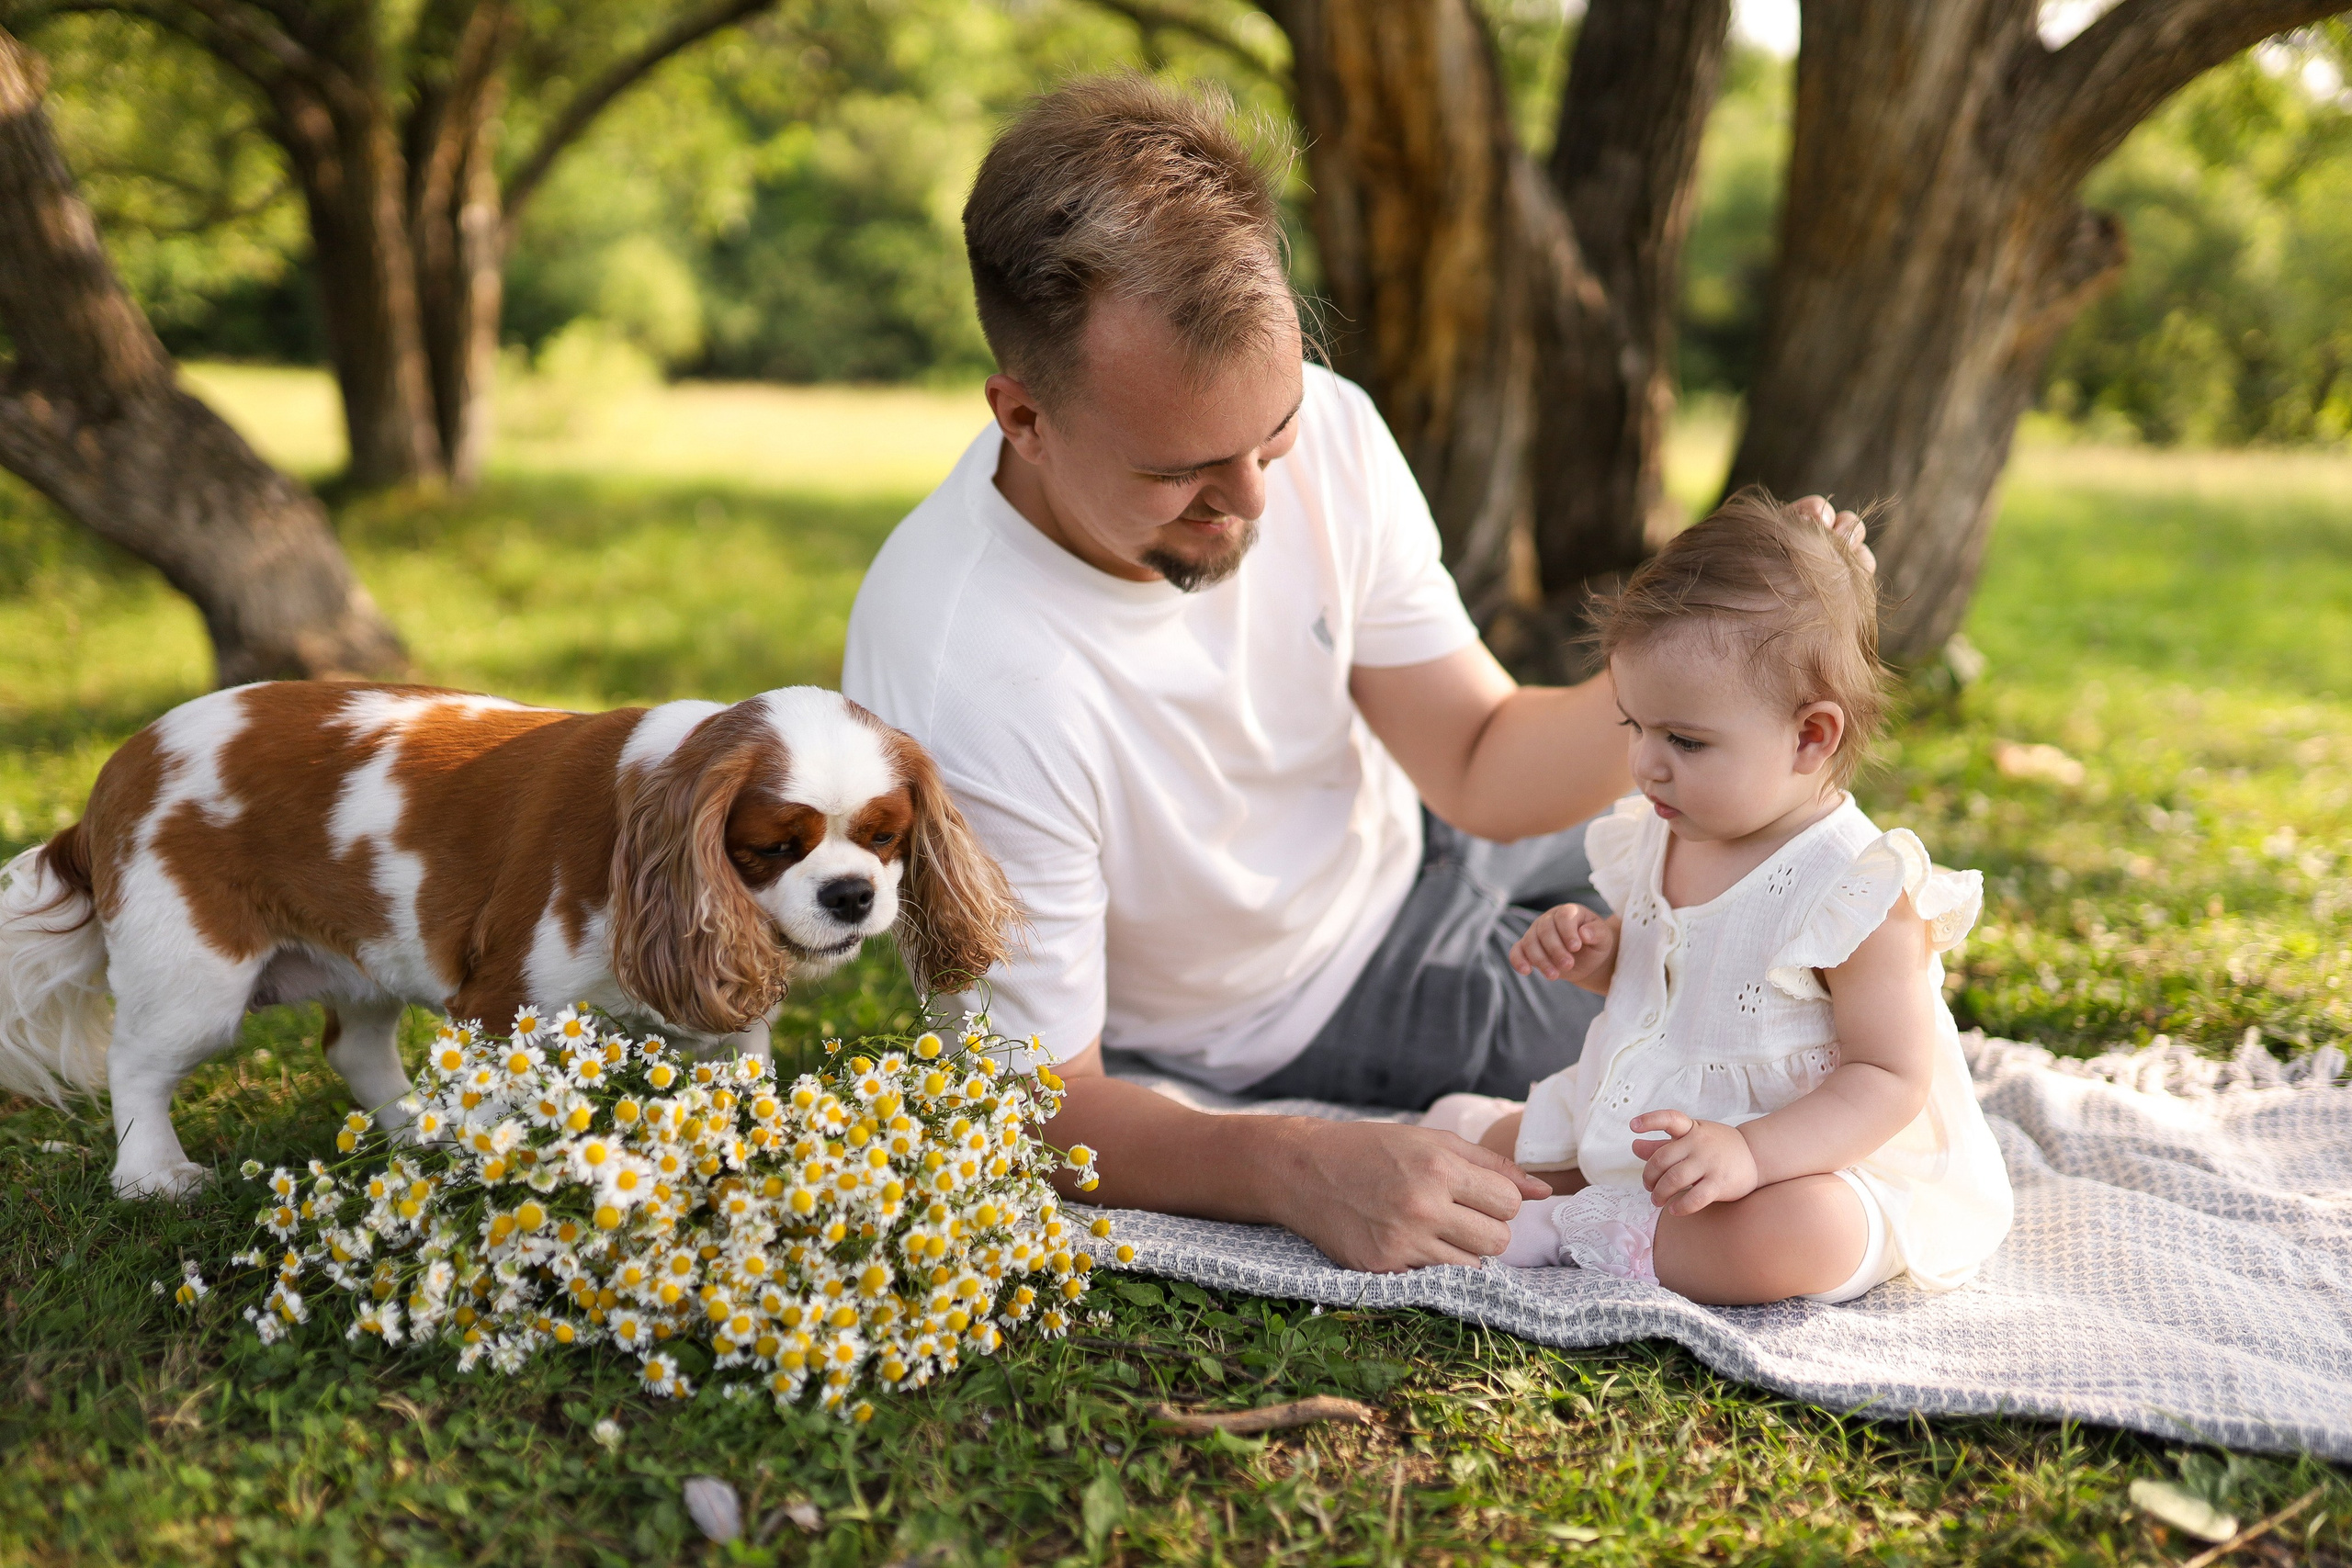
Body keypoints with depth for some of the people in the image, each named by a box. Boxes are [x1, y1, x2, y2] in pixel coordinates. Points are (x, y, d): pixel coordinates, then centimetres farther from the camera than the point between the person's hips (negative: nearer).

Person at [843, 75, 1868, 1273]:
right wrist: (1291, 1167, -45)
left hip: (1404, 832, 5)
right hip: (1301, 1011, -5)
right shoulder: (959, 690, -39)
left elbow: (1483, 770, -13)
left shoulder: (1318, 425, -23)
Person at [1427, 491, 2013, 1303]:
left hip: (1819, 1164, -7)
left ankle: (1577, 1233, -22)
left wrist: (1751, 1152, -37)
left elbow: (1892, 1078, -24)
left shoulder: (1856, 891, -24)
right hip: (1646, 1127, 8)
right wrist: (1594, 951, -5)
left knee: (1800, 1239, -38)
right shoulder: (1665, 838, 0)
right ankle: (1500, 1132, 41)